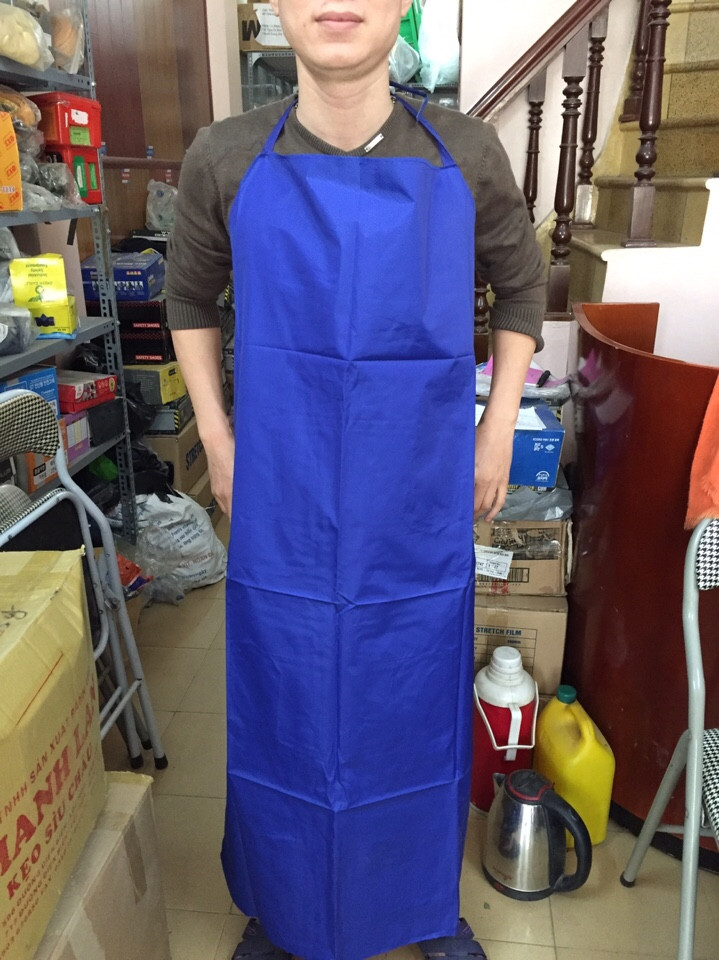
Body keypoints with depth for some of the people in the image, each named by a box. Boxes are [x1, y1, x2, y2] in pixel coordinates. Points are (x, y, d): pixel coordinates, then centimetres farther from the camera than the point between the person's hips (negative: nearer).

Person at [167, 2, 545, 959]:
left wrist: (497, 430, 5)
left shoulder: (466, 153, -1)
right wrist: (216, 436, 5)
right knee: (283, 712, 15)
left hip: (421, 505, 1)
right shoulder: (226, 158, -2)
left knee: (419, 713, 15)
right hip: (281, 505, 0)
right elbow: (189, 298, 12)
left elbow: (520, 288, 12)